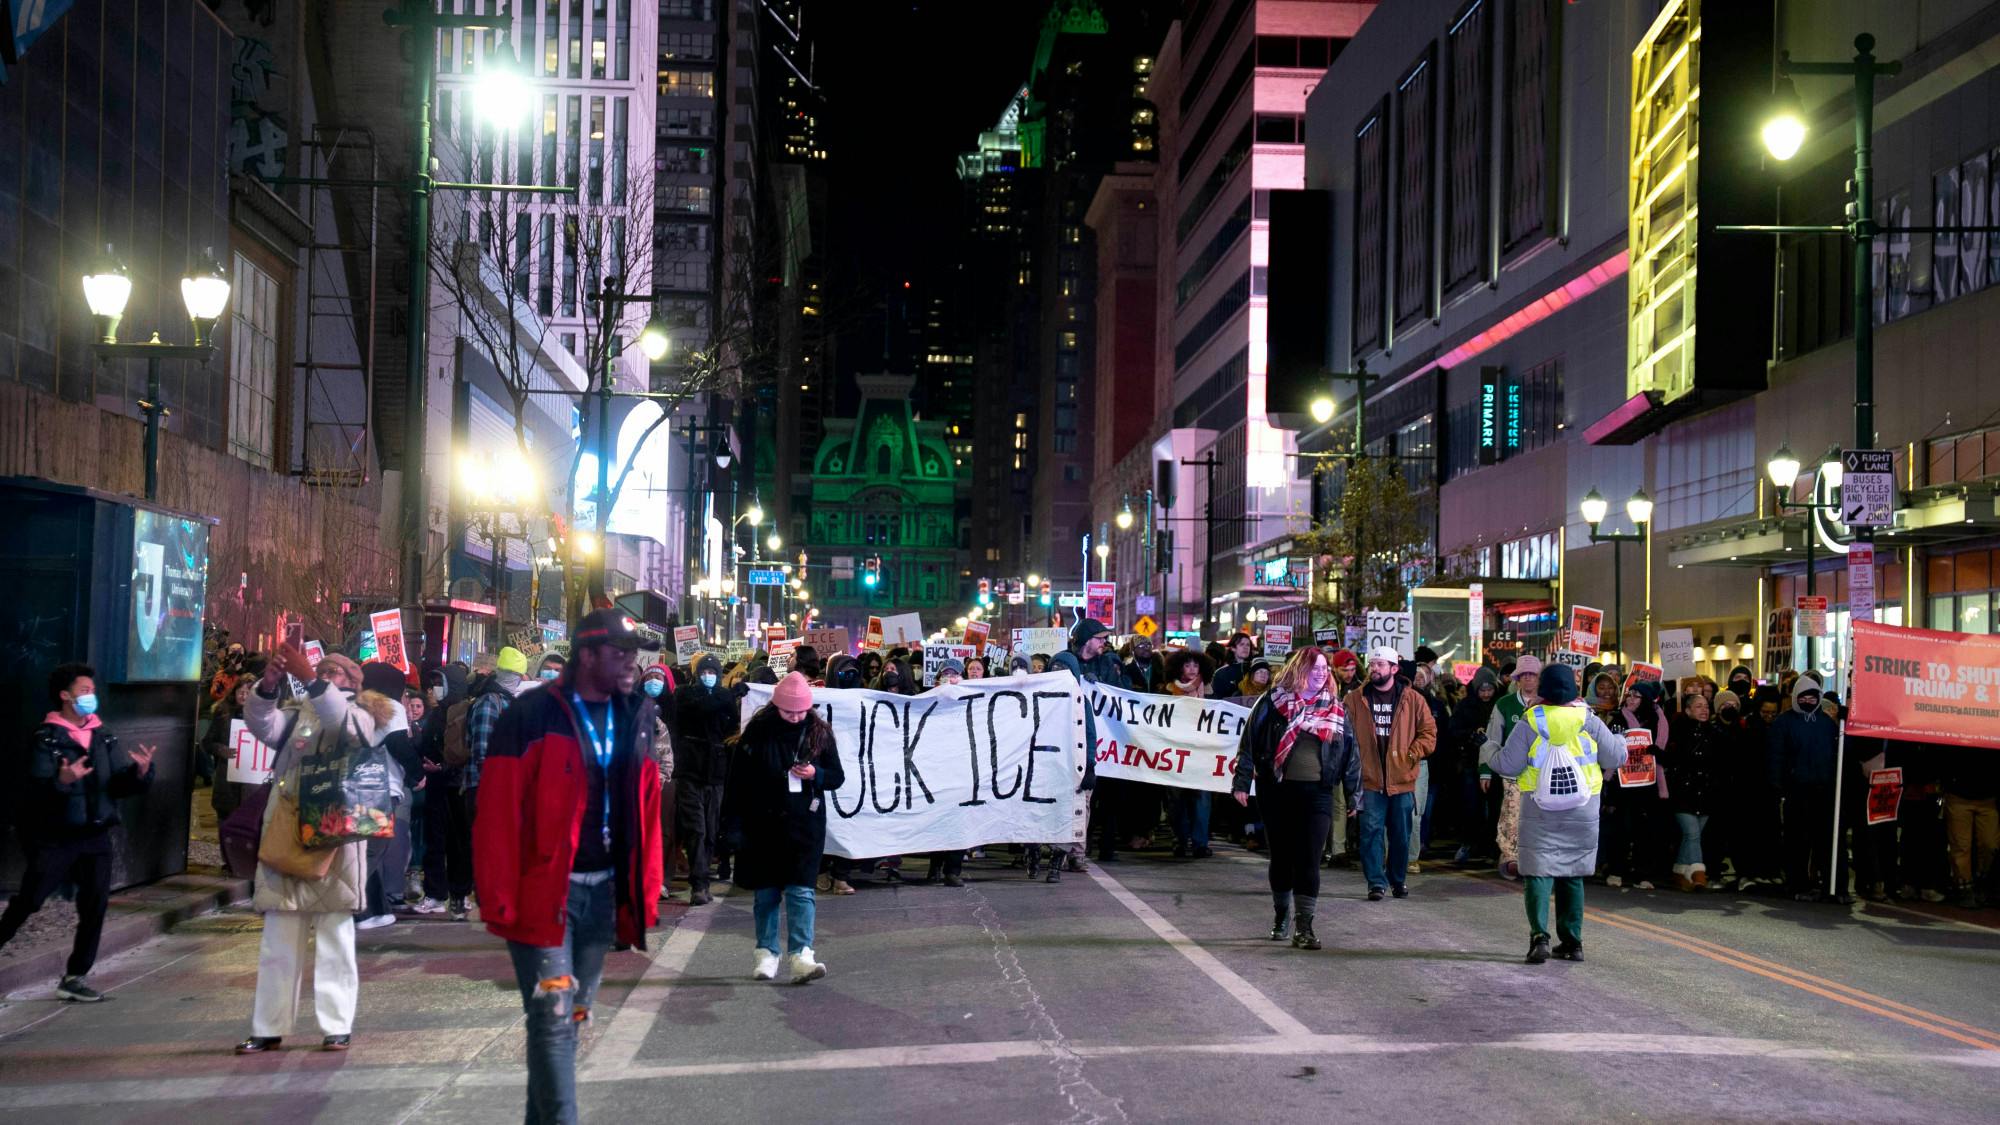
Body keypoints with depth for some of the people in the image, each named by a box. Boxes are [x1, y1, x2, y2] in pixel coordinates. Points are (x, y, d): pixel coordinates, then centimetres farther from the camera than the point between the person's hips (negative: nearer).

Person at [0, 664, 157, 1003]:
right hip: (54, 836, -5)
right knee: (27, 903, -4)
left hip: (96, 835, 5)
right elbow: (34, 790, -19)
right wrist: (61, 781, -38)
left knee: (95, 906, 1)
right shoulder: (45, 738, -9)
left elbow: (121, 784, 3)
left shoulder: (103, 736, 6)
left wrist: (141, 772, -18)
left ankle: (74, 976, 10)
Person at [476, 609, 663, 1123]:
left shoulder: (633, 719, 8)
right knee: (553, 1018, -6)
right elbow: (497, 816, -13)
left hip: (605, 889, 6)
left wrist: (644, 895, 8)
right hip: (544, 891, -6)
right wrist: (500, 903, -15)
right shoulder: (531, 716, -11)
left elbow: (646, 812, 12)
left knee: (574, 1016, 14)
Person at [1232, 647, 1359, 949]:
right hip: (1277, 790, -1)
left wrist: (1353, 793, 10)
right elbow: (1250, 740, -1)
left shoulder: (1334, 708, 9)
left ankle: (1304, 927, -8)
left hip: (1317, 793, 1)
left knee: (1309, 861, -7)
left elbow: (1350, 751, 12)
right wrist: (1242, 782, -5)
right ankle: (1280, 917, 27)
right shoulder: (1274, 700, 0)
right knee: (1281, 857, 10)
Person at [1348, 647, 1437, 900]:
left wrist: (1410, 756, -7)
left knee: (1401, 834, 10)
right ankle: (1376, 882, 1)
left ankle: (1399, 879, 26)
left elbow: (1429, 732, 5)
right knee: (1372, 831, -4)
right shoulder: (1356, 699, 3)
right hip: (1370, 778, -1)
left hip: (1402, 779, 1)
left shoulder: (1413, 699, 2)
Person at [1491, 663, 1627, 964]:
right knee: (1573, 875, 13)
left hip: (1540, 811, -2)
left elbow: (1508, 765, -7)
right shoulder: (1589, 721, -2)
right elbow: (1617, 757, 4)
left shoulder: (1530, 722, -7)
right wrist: (1620, 741, 25)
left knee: (1538, 871, -2)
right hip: (1583, 812, 2)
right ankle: (1572, 942, 16)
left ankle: (1539, 936, -19)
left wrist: (1494, 758, 14)